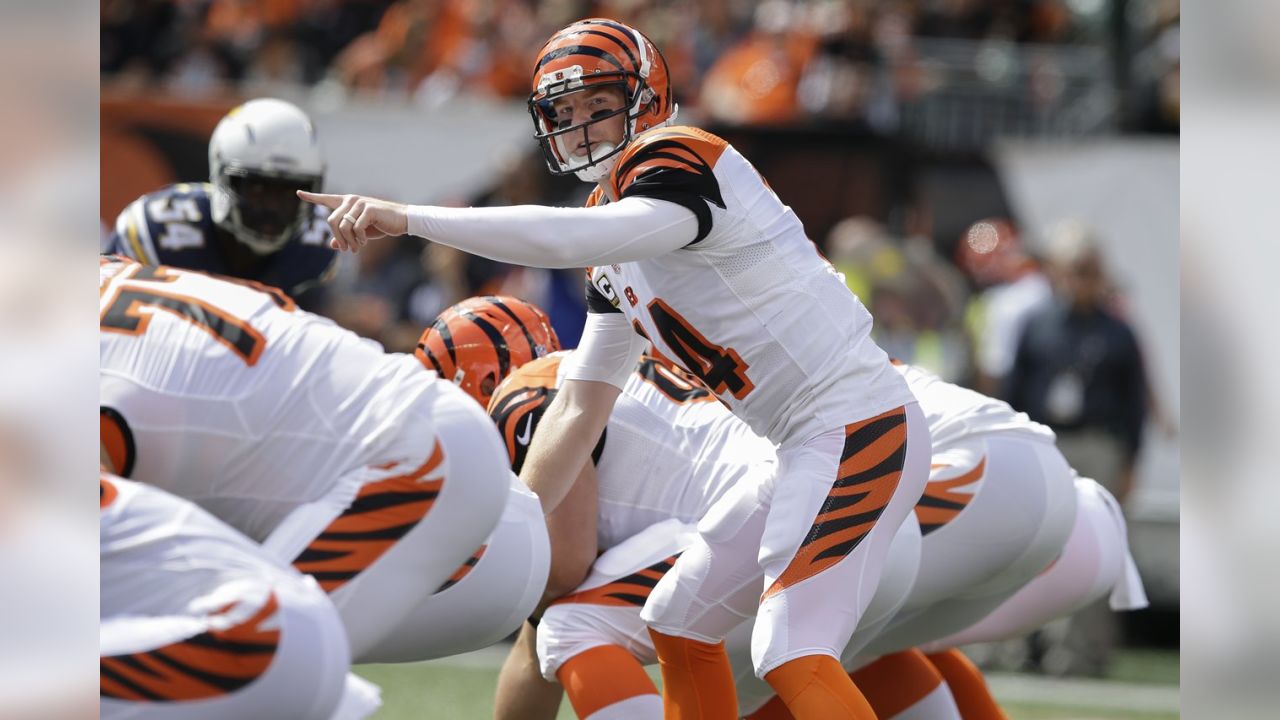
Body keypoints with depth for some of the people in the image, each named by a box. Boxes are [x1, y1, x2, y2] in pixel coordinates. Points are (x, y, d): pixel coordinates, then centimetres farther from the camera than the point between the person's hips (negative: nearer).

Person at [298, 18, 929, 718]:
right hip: (810, 446, 11)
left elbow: (570, 239, -34)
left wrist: (406, 217, -35)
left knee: (793, 657, -19)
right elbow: (580, 409, 18)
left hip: (858, 423, -11)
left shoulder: (680, 163, -14)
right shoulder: (615, 262, 16)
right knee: (680, 619, 16)